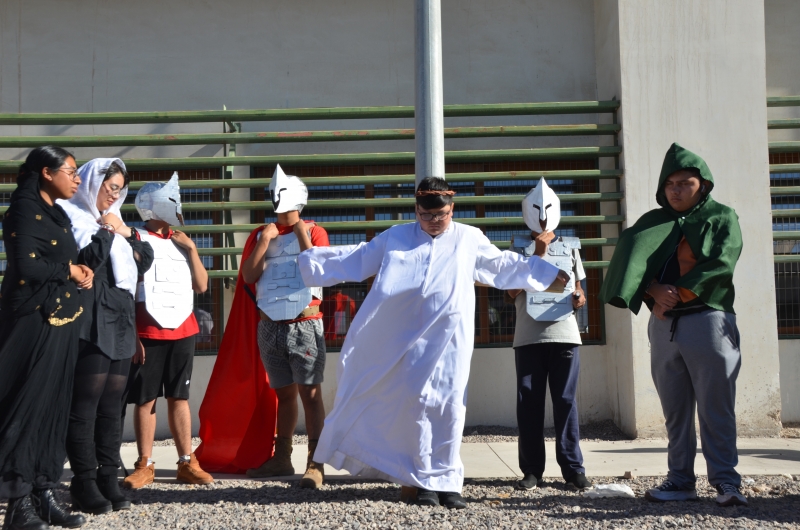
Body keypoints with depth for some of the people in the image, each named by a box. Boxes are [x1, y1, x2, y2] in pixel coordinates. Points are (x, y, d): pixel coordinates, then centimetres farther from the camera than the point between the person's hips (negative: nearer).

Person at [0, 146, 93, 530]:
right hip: (34, 320, -9)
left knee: (53, 408, 9)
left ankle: (43, 495, 16)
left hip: (61, 321, 9)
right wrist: (68, 271, -7)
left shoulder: (55, 213, 17)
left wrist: (81, 273, 0)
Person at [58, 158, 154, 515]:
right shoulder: (71, 216, -2)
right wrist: (108, 231, -6)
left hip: (120, 320, 8)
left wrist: (125, 233, 3)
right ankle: (84, 485, -3)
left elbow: (145, 260, 17)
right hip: (91, 323, -7)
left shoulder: (113, 219, 21)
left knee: (112, 405, 7)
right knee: (85, 405, -6)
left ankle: (108, 479, 11)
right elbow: (85, 259, -17)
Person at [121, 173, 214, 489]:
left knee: (179, 397, 8)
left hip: (183, 332, 4)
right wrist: (132, 335, -11)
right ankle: (145, 465, 9)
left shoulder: (181, 242, 14)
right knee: (145, 400, 1)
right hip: (148, 333, -4)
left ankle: (187, 463, 11)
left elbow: (202, 286, 11)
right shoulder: (135, 240, -2)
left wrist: (191, 249, 0)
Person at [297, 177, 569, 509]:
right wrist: (308, 259, 13)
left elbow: (504, 265, 24)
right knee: (417, 404, -2)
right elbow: (357, 259, 17)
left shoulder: (470, 238, 12)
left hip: (450, 338, 0)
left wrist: (547, 275, 25)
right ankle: (426, 481, 7)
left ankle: (447, 481, 6)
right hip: (409, 338, 0)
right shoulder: (395, 237, 11)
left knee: (448, 406, -2)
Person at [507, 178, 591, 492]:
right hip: (528, 336, -1)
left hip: (564, 334, 1)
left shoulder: (570, 246, 14)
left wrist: (580, 297, -2)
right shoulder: (519, 247, 8)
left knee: (565, 401, -1)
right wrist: (538, 252, -8)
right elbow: (512, 291, -4)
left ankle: (573, 469, 2)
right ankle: (532, 470, 4)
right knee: (529, 403, 0)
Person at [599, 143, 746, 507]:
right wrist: (655, 291, -16)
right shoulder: (654, 222, 17)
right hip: (663, 325, 4)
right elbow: (630, 258, 1)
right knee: (674, 411, 5)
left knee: (716, 408, -5)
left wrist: (676, 294, -13)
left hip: (708, 320, -4)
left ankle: (726, 482, -2)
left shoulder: (722, 217, 8)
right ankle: (680, 480, 10)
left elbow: (720, 265, -8)